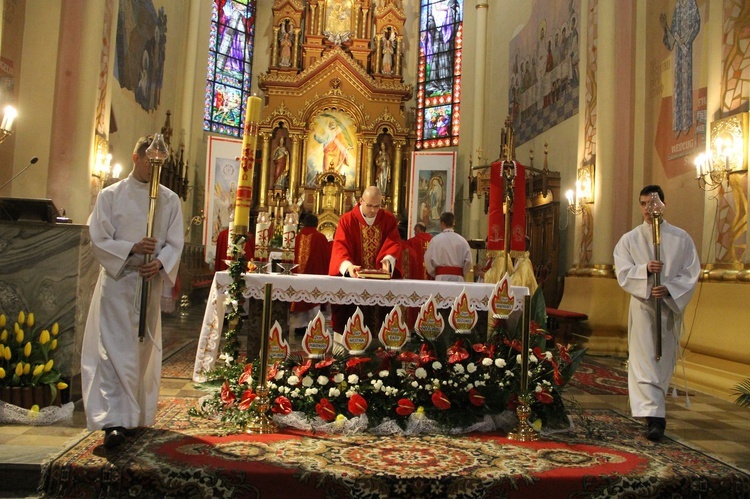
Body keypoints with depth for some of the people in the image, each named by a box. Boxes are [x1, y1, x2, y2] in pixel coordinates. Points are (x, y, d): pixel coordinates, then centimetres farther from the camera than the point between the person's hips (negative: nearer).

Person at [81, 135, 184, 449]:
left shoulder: (170, 200, 7)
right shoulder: (111, 196, 1)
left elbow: (175, 243, 3)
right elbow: (98, 240, -3)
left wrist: (160, 263, -17)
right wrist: (132, 248, -19)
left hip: (151, 283, 3)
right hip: (116, 282, -3)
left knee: (144, 350, 10)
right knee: (114, 350, -9)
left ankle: (136, 416, 22)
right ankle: (113, 420, -10)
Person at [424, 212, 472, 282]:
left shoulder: (435, 240, -3)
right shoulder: (462, 240, 1)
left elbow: (428, 260, -3)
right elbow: (468, 261, 0)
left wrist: (435, 274, 12)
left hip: (441, 277, -1)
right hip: (458, 278, 1)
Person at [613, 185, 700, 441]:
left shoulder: (681, 238, 5)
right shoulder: (629, 240, 4)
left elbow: (691, 273, 1)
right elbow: (623, 273, -3)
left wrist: (669, 289, -16)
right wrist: (645, 270, -22)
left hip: (671, 306, 2)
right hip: (642, 305, -1)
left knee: (665, 359, 10)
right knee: (645, 361, -10)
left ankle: (653, 411, 26)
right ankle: (654, 416, -12)